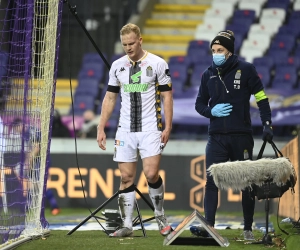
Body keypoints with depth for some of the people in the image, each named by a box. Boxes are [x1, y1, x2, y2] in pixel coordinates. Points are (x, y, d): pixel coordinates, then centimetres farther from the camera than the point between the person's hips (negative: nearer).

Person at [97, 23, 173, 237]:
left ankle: (160, 216, 8)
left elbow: (167, 96, -2)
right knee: (126, 177, 1)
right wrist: (101, 128, 9)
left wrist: (168, 127, -8)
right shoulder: (118, 66, 8)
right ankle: (127, 225, 6)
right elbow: (110, 98, 13)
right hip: (125, 130, 4)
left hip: (151, 129, -4)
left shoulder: (158, 64, -4)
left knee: (151, 173, -14)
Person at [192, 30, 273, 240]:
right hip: (217, 137, 2)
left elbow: (261, 97, 0)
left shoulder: (245, 70, -3)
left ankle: (248, 229, 13)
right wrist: (211, 111, -6)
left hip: (241, 136, -2)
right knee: (211, 181, -9)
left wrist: (267, 124, -8)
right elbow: (199, 104, 16)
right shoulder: (208, 75, 7)